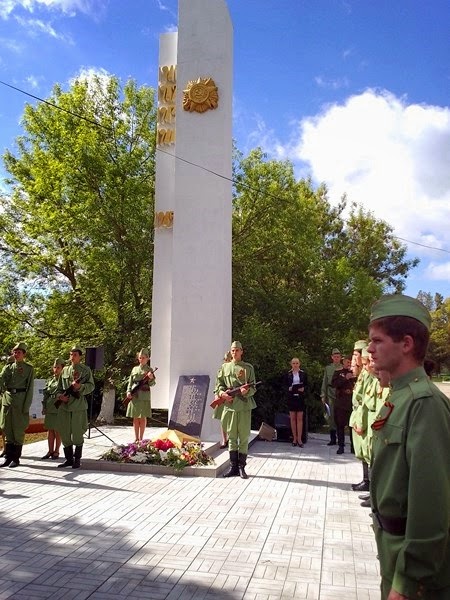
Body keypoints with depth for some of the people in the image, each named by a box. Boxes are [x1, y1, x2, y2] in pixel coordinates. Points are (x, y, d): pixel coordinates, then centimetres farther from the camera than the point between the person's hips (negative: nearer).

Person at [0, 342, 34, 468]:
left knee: (18, 430, 0)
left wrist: (27, 407, -10)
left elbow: (30, 388, -4)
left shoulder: (29, 369, -1)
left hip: (21, 400, -4)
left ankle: (16, 458, 10)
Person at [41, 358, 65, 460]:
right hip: (49, 408, 5)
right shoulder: (50, 380, 12)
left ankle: (56, 452, 12)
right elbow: (45, 394, 14)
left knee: (57, 430, 1)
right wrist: (44, 407, 8)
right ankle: (50, 451, 19)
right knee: (50, 430, 9)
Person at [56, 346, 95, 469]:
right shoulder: (65, 370, 14)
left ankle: (77, 460, 13)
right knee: (65, 433, 7)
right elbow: (59, 387, 16)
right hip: (64, 406, 4)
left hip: (79, 406, -4)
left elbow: (91, 386, -2)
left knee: (77, 433, -1)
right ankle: (68, 459, 19)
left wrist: (80, 387, -19)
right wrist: (60, 396, -3)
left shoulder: (86, 370, 3)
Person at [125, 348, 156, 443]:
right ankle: (136, 438, 16)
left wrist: (151, 378, -27)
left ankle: (141, 438, 8)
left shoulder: (149, 370, 0)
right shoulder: (135, 369, 11)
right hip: (134, 396, 4)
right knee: (135, 418, 8)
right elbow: (130, 382, 13)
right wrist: (128, 392, -2)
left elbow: (151, 384, -6)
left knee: (142, 417, 0)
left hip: (144, 396, -4)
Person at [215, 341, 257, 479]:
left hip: (245, 406, -1)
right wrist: (222, 393, -10)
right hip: (230, 405, 2)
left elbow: (253, 387, 3)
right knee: (232, 437, 7)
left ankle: (242, 468, 11)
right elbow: (218, 384, 11)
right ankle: (233, 467, 16)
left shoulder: (248, 367, 6)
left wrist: (247, 391, -18)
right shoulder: (225, 367, 11)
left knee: (244, 437, 2)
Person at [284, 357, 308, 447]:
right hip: (291, 397, 0)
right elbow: (285, 384, 9)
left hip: (300, 397, 0)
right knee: (292, 418, 3)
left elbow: (306, 384, 10)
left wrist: (303, 388, -10)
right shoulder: (288, 374, 4)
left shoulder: (303, 374, 5)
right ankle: (294, 438, 11)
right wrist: (288, 388, -11)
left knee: (300, 418, -1)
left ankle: (299, 439, 3)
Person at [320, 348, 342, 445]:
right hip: (331, 396, 2)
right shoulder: (327, 368, 11)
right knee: (331, 416, 3)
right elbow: (324, 382, 11)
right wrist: (323, 395, 7)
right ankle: (333, 439, 11)